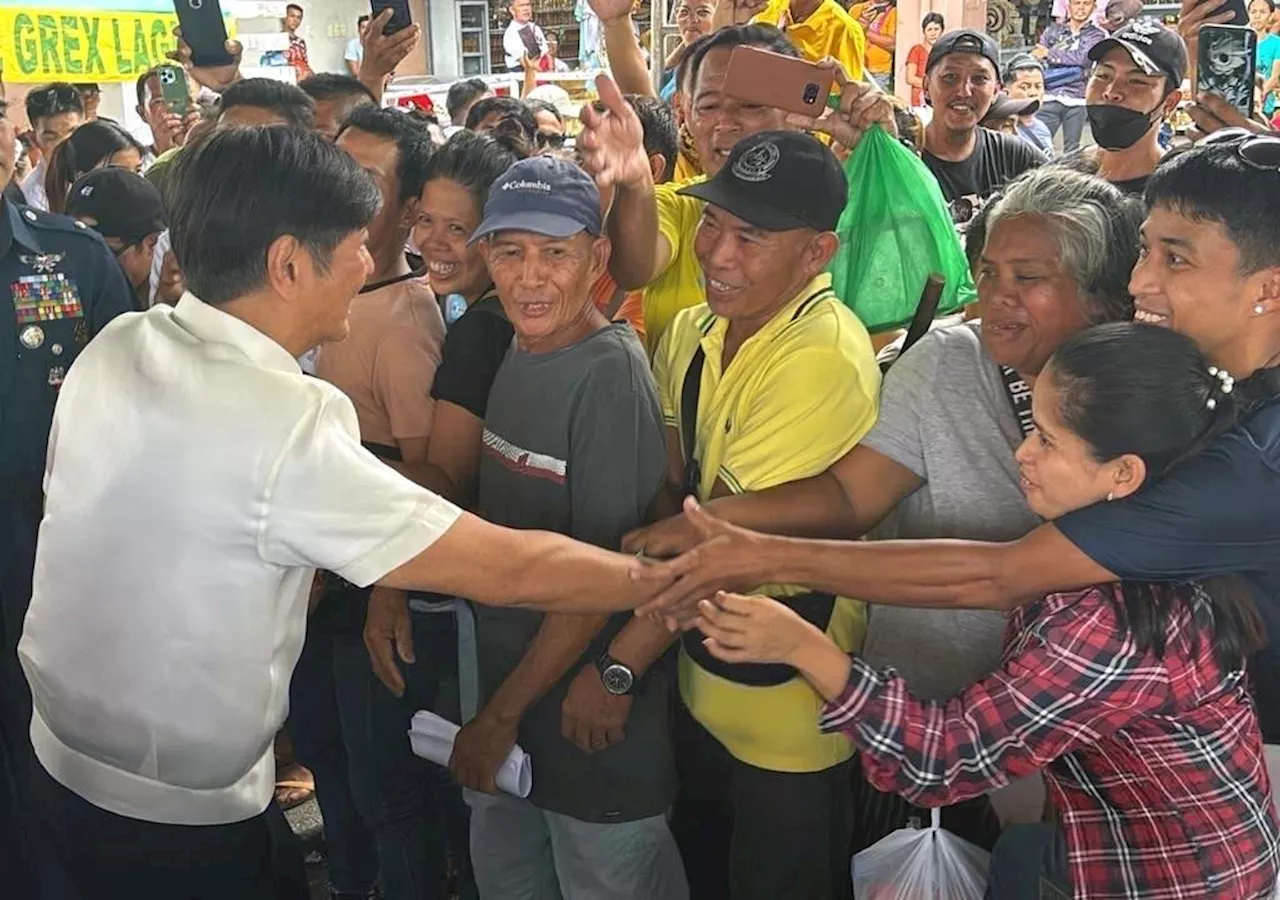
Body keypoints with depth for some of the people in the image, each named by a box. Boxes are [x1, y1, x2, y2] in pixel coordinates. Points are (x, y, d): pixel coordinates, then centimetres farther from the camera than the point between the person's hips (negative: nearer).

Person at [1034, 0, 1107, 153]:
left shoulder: (1097, 35, 8)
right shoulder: (1053, 30, 14)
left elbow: (1083, 57, -9)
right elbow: (1035, 56, 3)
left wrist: (1049, 54, -5)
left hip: (1076, 100, 0)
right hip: (1049, 98, 1)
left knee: (1072, 150, 4)